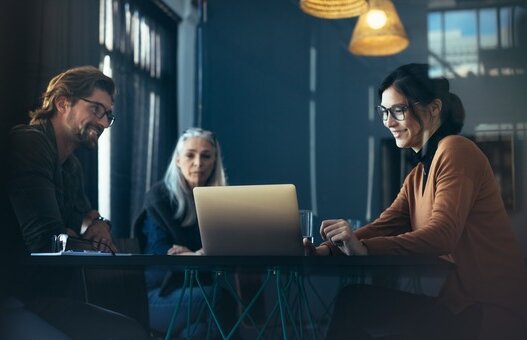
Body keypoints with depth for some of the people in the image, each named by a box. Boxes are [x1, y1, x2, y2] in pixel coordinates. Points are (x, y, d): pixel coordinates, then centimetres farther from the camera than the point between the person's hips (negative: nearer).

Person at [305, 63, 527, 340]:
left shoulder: (455, 151, -10)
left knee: (355, 303, -15)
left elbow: (441, 235, -23)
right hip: (458, 301, 8)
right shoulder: (420, 172, 20)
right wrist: (330, 249, -12)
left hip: (487, 310, -8)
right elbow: (386, 225, 5)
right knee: (353, 299, -3)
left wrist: (364, 249, -34)